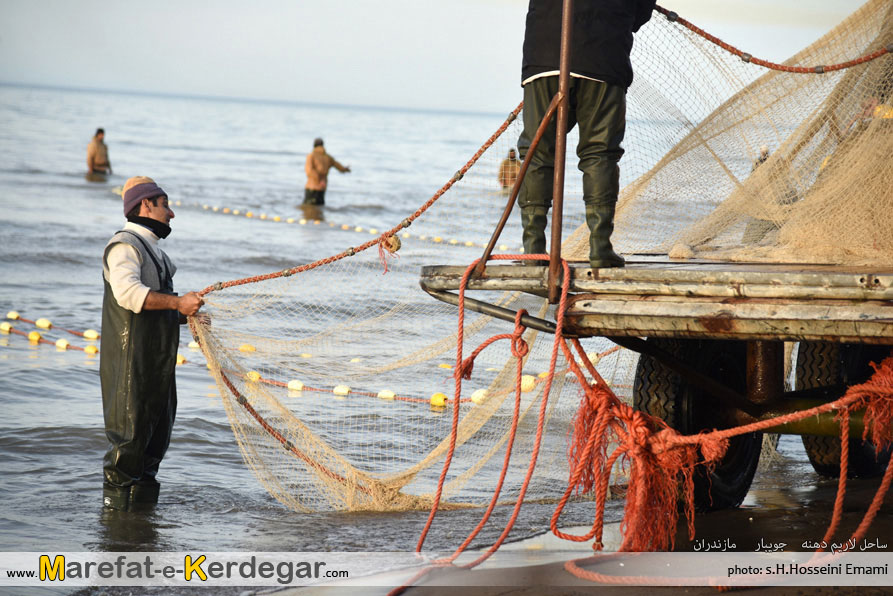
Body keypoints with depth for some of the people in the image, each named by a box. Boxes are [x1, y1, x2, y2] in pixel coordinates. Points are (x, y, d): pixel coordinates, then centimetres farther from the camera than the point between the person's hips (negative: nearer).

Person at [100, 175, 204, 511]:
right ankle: (116, 498, 0)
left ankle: (143, 492, 23)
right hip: (130, 360, -10)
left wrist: (186, 315, 7)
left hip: (157, 360, 10)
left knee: (159, 425, 13)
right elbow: (128, 292, -28)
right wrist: (177, 302, -28)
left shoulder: (151, 248, 21)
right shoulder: (125, 245, -11)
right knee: (130, 429, -7)